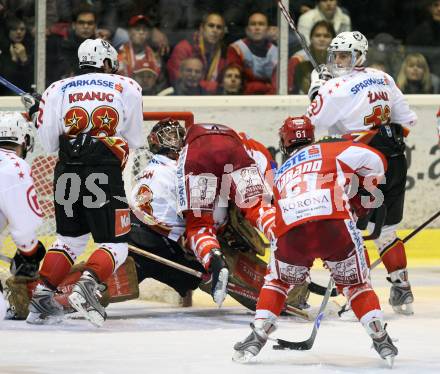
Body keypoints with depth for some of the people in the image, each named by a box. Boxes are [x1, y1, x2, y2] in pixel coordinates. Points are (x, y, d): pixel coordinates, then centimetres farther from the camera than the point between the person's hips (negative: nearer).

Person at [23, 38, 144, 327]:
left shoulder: (57, 90, 12)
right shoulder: (127, 88, 9)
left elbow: (48, 143, 9)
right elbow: (135, 140, 14)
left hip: (67, 173, 3)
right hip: (105, 173, -3)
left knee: (71, 237, 21)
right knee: (114, 245, 6)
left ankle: (42, 297, 10)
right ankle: (88, 284, -22)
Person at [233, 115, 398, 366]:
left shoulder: (281, 174, 36)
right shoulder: (329, 149, 24)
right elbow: (374, 161, 14)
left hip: (290, 232, 2)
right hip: (335, 225, -2)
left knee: (278, 281, 30)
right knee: (355, 283, 21)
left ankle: (258, 337, 20)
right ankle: (381, 340, 14)